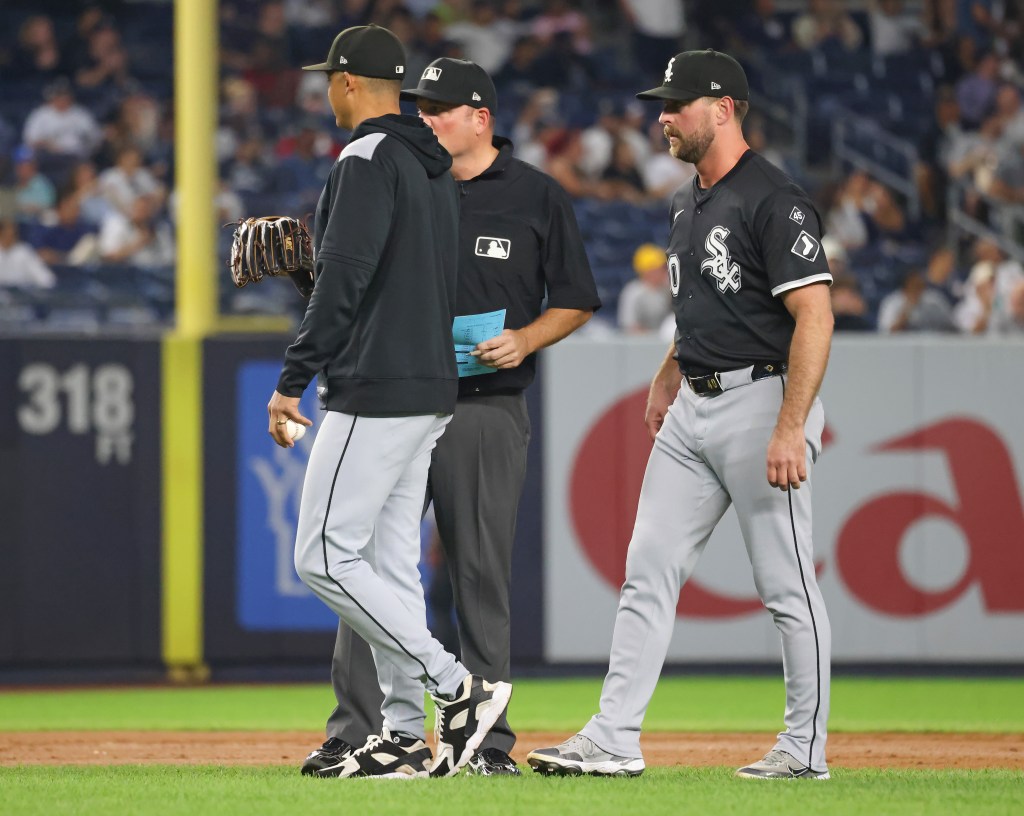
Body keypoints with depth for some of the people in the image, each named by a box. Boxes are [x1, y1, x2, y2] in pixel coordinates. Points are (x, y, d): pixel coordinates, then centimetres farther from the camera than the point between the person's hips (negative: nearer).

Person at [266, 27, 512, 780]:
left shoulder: (367, 160, -13)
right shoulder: (436, 168, 16)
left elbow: (343, 278, -20)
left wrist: (293, 379, -18)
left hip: (376, 391, -10)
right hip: (432, 387, 10)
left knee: (324, 556, -8)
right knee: (392, 561, 10)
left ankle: (458, 688, -11)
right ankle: (404, 736, 8)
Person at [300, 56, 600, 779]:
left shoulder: (537, 197, 3)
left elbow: (576, 302, 7)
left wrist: (525, 340, -11)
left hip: (487, 412, -3)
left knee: (482, 576, 1)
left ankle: (488, 738, 8)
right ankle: (357, 732, 0)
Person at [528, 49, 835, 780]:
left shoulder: (774, 200, -15)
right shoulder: (690, 204, 14)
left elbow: (815, 316, -20)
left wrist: (790, 428, -25)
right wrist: (668, 378, 23)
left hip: (762, 399, -9)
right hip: (693, 409, 9)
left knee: (787, 583, -1)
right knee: (649, 571, 4)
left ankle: (807, 748, 8)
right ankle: (615, 739, 3)